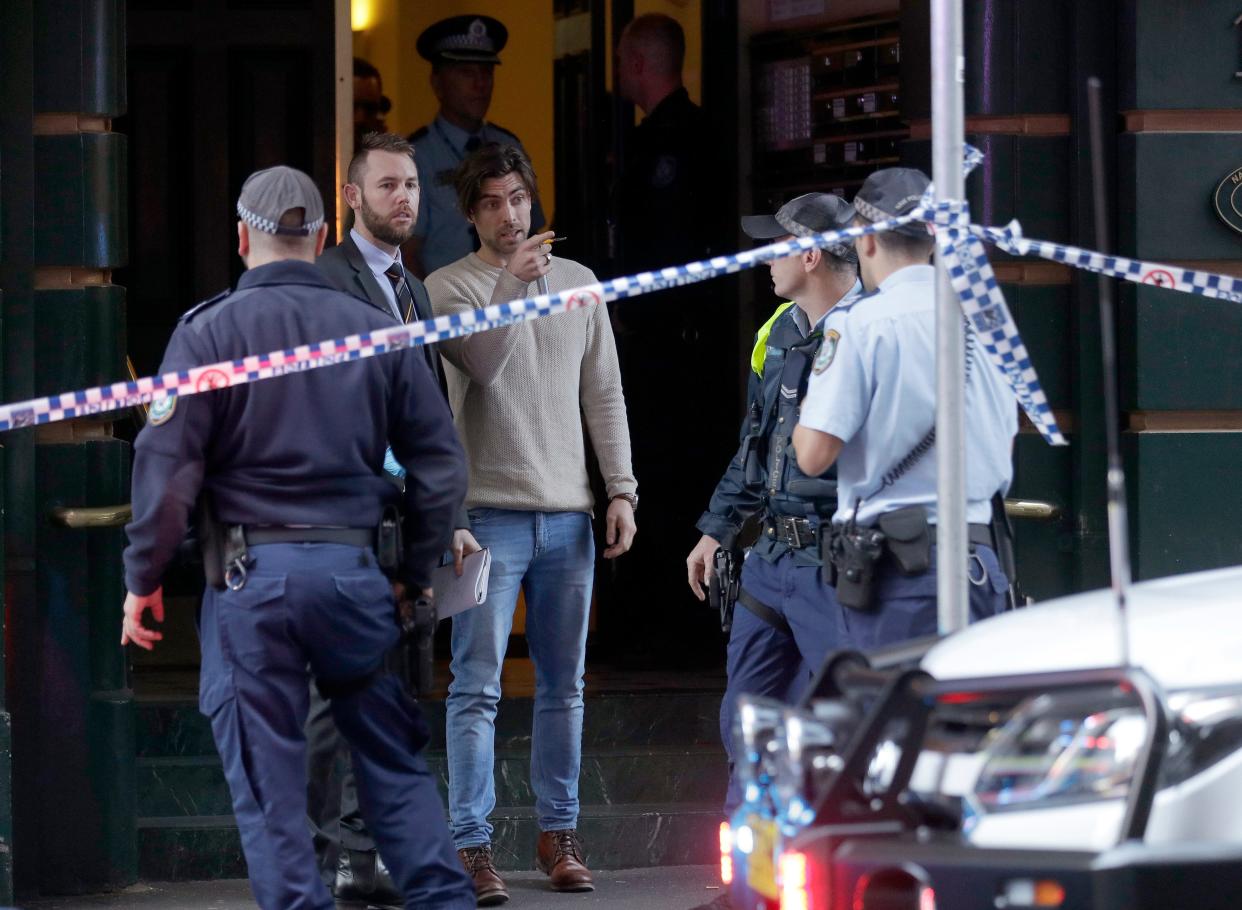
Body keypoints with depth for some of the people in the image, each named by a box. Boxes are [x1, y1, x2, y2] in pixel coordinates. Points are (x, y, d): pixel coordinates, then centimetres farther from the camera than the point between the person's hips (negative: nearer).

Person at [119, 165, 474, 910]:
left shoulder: (209, 331, -3)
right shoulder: (379, 331, 7)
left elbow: (166, 464, -8)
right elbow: (442, 465, 9)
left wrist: (144, 578, 1)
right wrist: (417, 573, 19)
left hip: (251, 572, -3)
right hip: (354, 566, 3)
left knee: (269, 785, 2)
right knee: (396, 764, 12)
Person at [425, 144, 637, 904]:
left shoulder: (577, 283, 11)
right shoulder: (450, 287, -1)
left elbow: (604, 394, 12)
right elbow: (481, 363, -18)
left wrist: (621, 490, 6)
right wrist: (512, 285, -27)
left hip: (569, 514, 4)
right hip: (491, 512, -4)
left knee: (564, 686, 9)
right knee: (477, 687, -6)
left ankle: (559, 835, 17)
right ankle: (472, 846, -5)